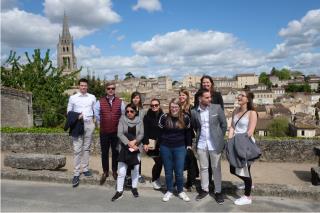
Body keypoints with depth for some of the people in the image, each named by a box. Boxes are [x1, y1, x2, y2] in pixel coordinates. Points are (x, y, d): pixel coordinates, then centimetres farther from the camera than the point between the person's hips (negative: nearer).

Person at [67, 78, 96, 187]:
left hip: (89, 124, 2)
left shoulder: (92, 97, 9)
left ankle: (85, 169, 19)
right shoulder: (73, 97, 5)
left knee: (86, 148, 9)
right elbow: (69, 111, 9)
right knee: (77, 149, -5)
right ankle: (76, 174, -2)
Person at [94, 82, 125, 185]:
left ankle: (114, 171, 26)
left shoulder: (120, 102, -1)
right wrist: (100, 123, 11)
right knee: (104, 153, 9)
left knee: (115, 152, 10)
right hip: (104, 132, 0)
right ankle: (105, 172, 25)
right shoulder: (100, 102, 0)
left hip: (116, 132, 0)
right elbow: (96, 114, 12)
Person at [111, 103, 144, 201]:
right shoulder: (122, 120, -3)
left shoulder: (139, 121, 1)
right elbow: (120, 134, -11)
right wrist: (129, 144, -19)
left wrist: (134, 141, -21)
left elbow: (141, 134, -4)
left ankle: (134, 188, 30)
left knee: (135, 169, 13)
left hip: (136, 148, 1)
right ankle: (119, 191, 10)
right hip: (124, 148, -1)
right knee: (121, 171, -2)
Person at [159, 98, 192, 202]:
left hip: (180, 148, 0)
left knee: (179, 171, 5)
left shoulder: (185, 118, -5)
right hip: (165, 148, 0)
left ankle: (180, 191, 24)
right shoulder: (164, 117, -8)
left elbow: (188, 132, 8)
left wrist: (189, 145, 9)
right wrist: (160, 144, 3)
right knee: (168, 171, 11)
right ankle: (169, 191, 27)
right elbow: (159, 131, 3)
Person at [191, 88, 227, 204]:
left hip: (215, 144, -2)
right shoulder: (194, 112, -3)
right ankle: (204, 189, 29)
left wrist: (219, 137, 5)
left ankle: (218, 191, 22)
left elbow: (224, 124, 1)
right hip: (201, 144, 2)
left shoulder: (217, 108, -7)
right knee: (203, 168, 13)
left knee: (216, 168, 8)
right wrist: (199, 136, 9)